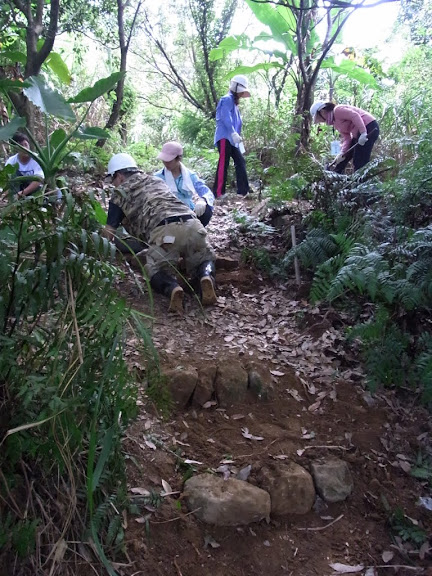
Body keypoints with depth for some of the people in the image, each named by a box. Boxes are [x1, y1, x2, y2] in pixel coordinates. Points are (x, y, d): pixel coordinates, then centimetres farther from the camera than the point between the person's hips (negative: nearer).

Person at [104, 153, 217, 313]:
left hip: (164, 231, -4)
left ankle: (172, 288, -16)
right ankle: (206, 277, -7)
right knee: (204, 259, 26)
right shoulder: (157, 181, 35)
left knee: (156, 270, 16)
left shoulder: (121, 192, 19)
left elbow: (109, 232, 19)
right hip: (192, 224, 5)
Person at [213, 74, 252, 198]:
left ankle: (243, 190, 10)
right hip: (225, 137, -10)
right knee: (223, 164, -12)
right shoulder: (227, 99, -6)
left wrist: (237, 135, 23)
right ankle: (218, 192, -12)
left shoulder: (234, 102, 24)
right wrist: (233, 133, -30)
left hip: (231, 139, 10)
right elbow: (226, 118, -21)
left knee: (240, 162, 8)